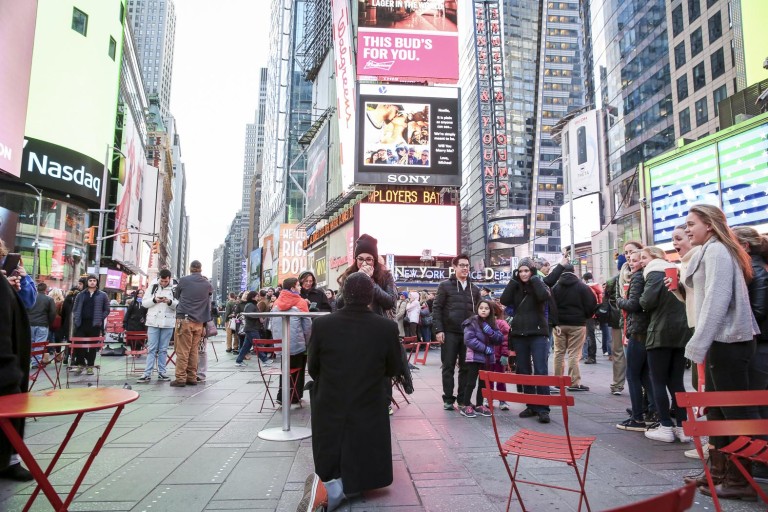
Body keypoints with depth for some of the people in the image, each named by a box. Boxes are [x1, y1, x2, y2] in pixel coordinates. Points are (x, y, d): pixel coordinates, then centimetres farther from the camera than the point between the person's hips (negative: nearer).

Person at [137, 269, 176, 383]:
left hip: (168, 323, -1)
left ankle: (161, 372, 16)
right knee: (151, 349, 3)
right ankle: (147, 374, 5)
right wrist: (154, 300, -13)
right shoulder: (153, 287, 3)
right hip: (153, 322, 1)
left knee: (163, 349, 9)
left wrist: (170, 302, -22)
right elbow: (144, 303, 4)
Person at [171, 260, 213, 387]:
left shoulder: (183, 280, -1)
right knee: (193, 351, 9)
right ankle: (192, 378, 10)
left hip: (184, 319, -3)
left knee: (183, 350, -2)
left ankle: (180, 378, -3)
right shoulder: (207, 284, 5)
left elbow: (176, 295, 14)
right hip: (199, 321, 3)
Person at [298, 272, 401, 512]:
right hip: (368, 413, -2)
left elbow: (312, 369, 2)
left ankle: (326, 486, -3)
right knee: (371, 475, 14)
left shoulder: (321, 324, -12)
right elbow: (393, 370, 1)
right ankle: (330, 492, -14)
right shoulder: (388, 328, -14)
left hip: (328, 413, 3)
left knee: (330, 471, 29)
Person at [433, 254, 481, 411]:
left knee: (466, 367, 7)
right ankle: (448, 399, 11)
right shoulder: (445, 285, 0)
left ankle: (463, 399, 17)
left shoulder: (474, 289, 12)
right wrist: (438, 330, -11)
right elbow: (436, 308, -4)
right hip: (449, 333, -3)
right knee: (448, 367, 3)